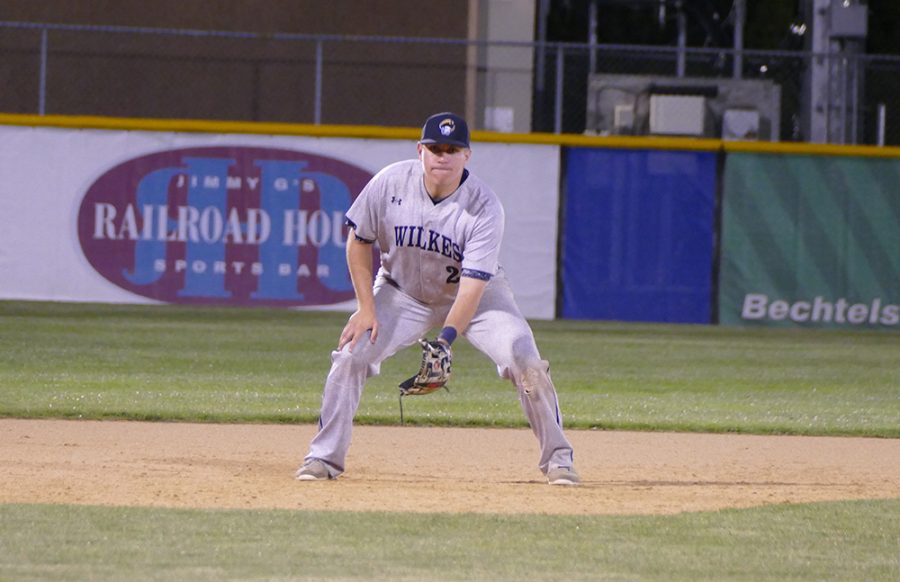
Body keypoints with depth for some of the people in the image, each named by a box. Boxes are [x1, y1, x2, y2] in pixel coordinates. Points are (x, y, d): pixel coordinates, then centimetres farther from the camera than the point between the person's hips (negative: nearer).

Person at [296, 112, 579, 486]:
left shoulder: (484, 206, -27)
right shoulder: (390, 183, -21)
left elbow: (472, 286, -31)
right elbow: (359, 241, -6)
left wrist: (445, 340, -43)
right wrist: (366, 308, -13)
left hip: (475, 295, -2)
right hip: (402, 292, 2)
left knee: (526, 363, -19)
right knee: (351, 354, -16)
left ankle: (557, 458, -3)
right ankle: (323, 458, -3)